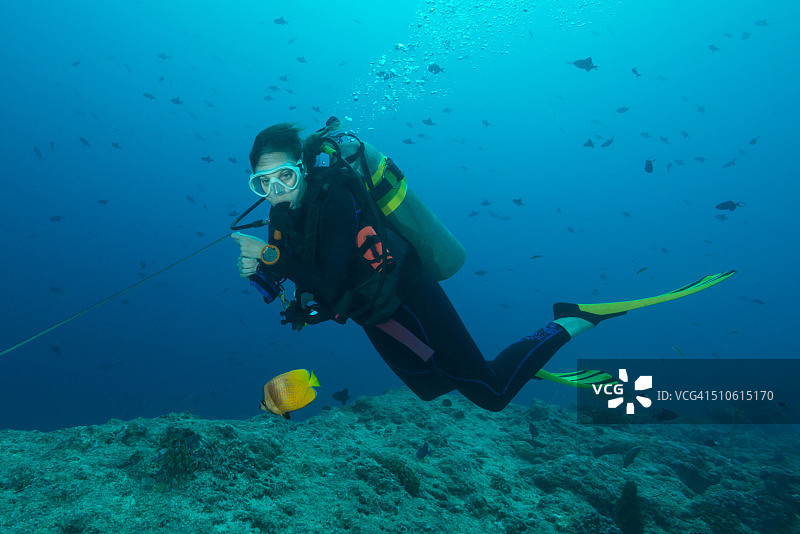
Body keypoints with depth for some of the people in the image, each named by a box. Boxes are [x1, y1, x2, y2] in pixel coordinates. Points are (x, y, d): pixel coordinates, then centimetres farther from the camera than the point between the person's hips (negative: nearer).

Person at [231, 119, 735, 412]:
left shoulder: (334, 197, -26)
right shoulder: (288, 210, 0)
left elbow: (330, 288, -32)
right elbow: (287, 285, 4)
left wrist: (274, 257, -32)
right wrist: (260, 271, -16)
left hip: (408, 302, -9)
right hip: (379, 315, 9)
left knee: (492, 392, -5)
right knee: (434, 388, 26)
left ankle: (574, 322, 7)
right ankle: (530, 363, 38)